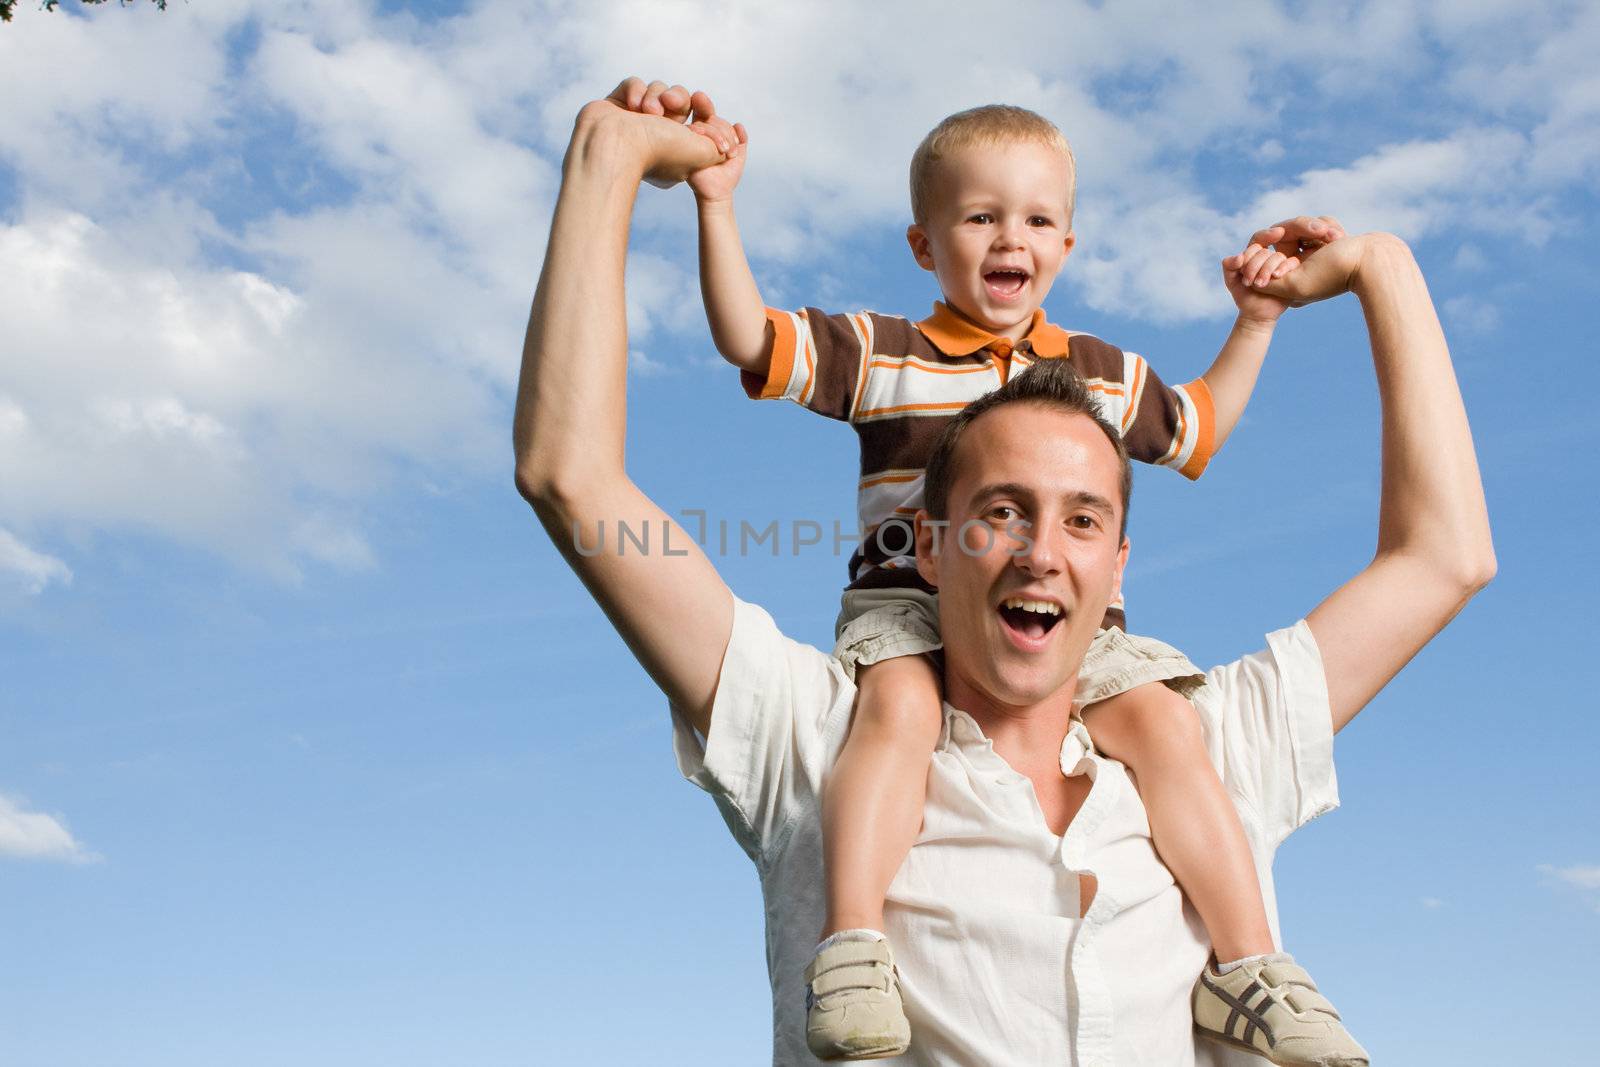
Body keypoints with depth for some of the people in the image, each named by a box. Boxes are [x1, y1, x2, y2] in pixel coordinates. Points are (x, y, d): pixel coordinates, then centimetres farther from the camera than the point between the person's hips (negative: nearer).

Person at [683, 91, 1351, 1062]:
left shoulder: (1103, 372, 22)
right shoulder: (881, 352, 11)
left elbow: (1198, 429, 38)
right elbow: (751, 340, 3)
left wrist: (1254, 321, 30)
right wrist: (718, 206, -5)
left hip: (1070, 623, 3)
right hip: (906, 607, -3)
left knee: (1162, 723, -21)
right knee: (898, 707, -36)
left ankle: (1250, 968, -14)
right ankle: (852, 944, -39)